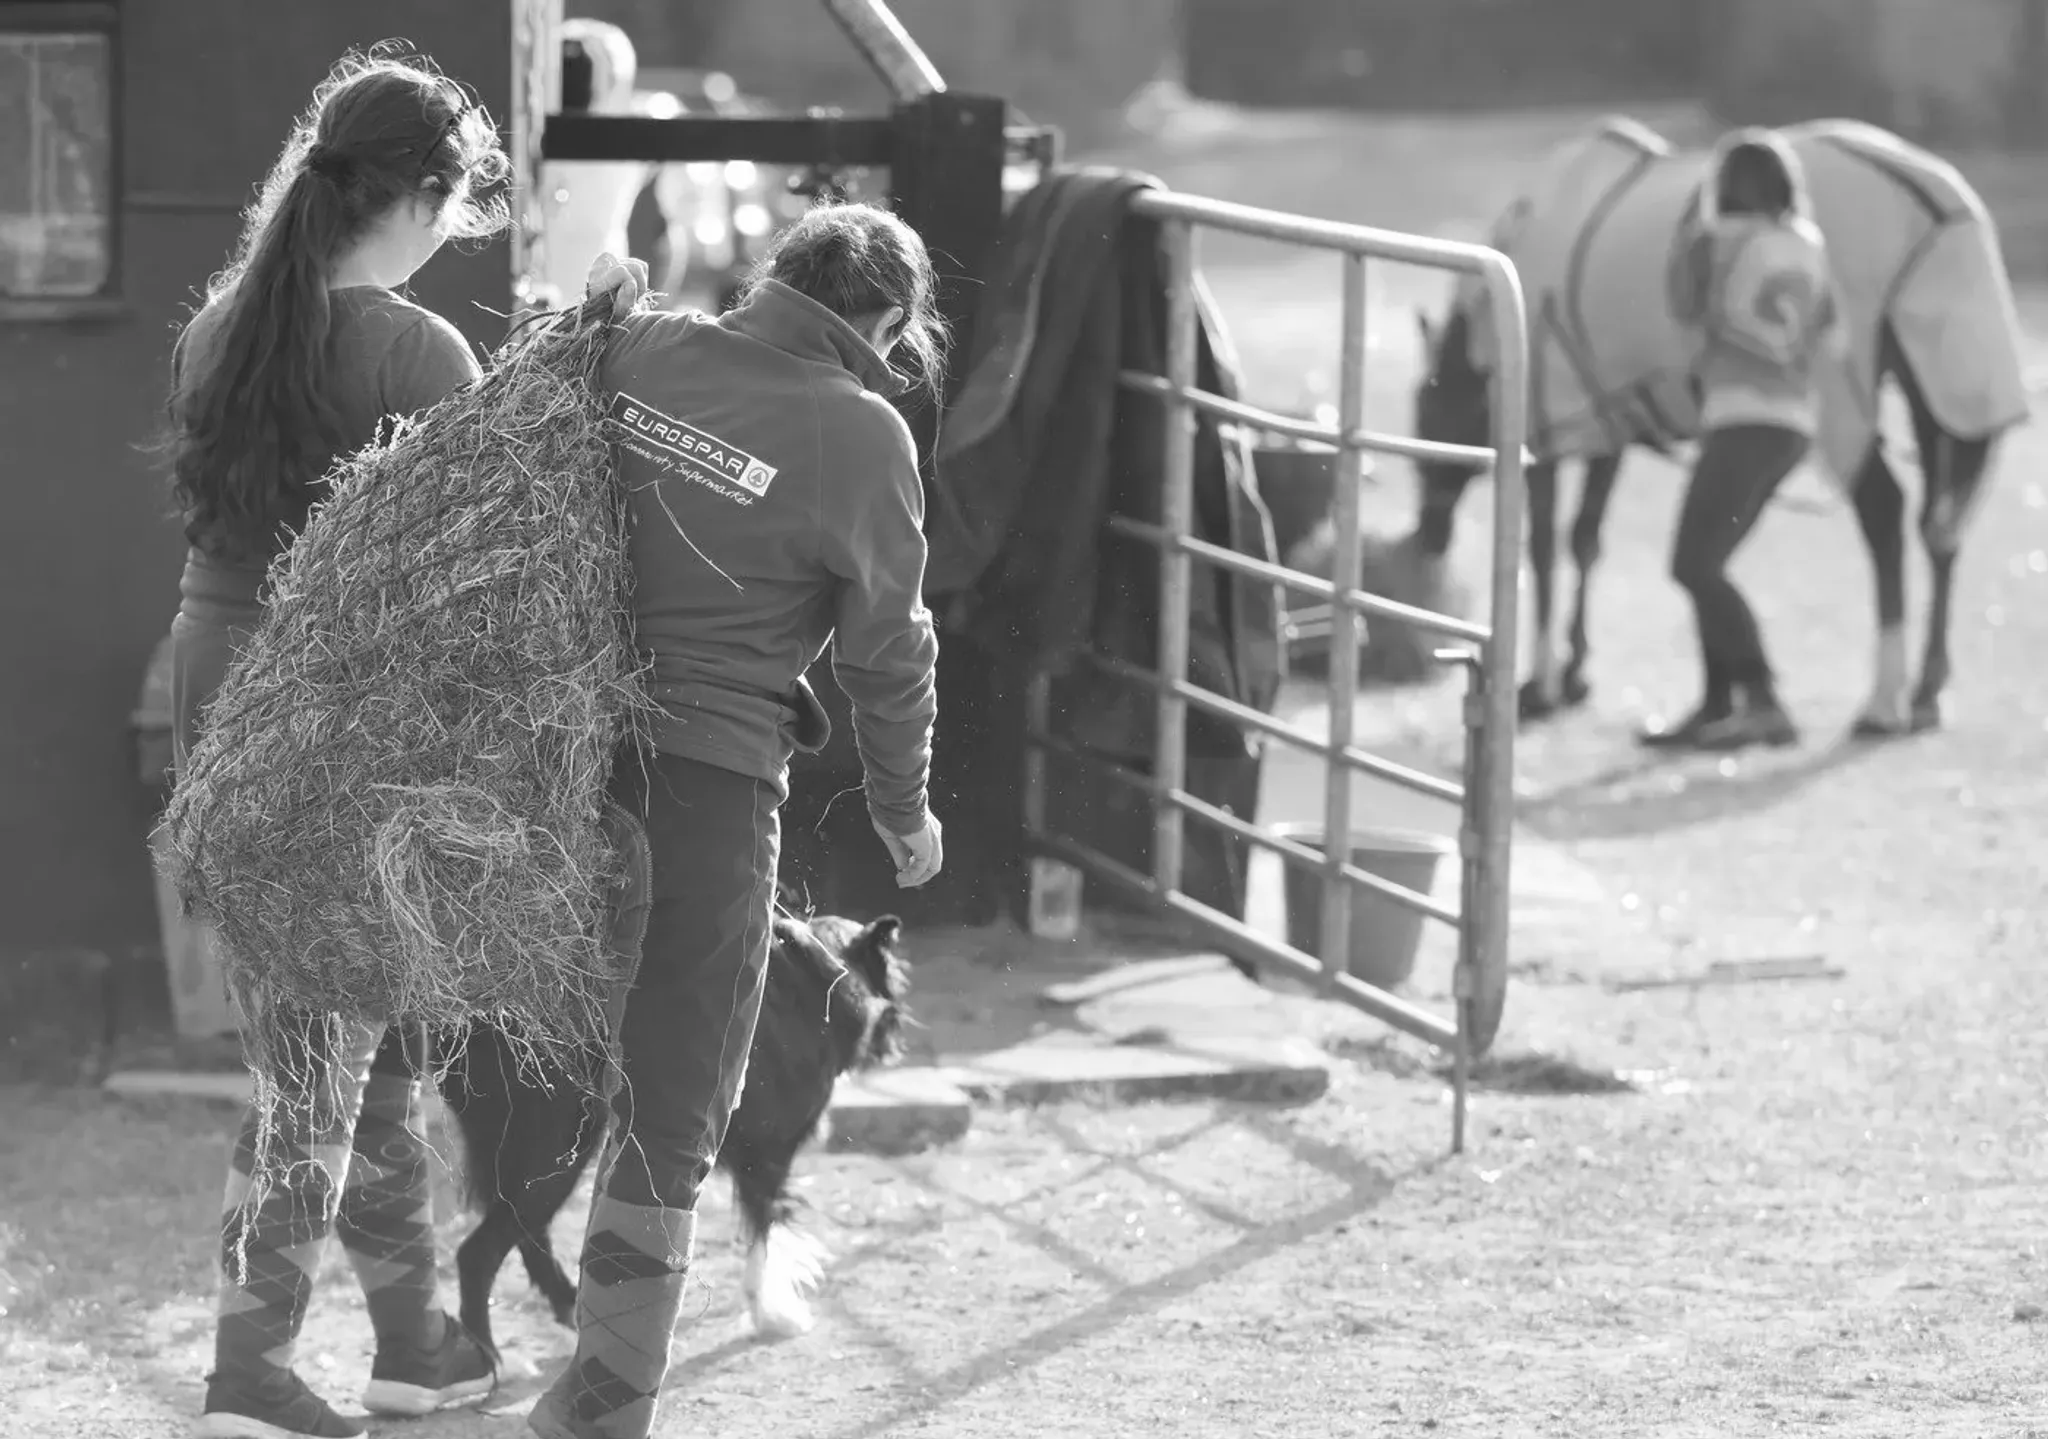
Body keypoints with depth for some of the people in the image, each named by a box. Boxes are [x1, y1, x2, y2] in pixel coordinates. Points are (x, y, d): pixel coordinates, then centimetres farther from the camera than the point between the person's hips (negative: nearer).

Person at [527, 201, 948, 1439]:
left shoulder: (640, 348, 3)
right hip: (711, 777, -4)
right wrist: (906, 812, 15)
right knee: (675, 1102, 6)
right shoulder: (861, 436, -8)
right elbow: (889, 650, 0)